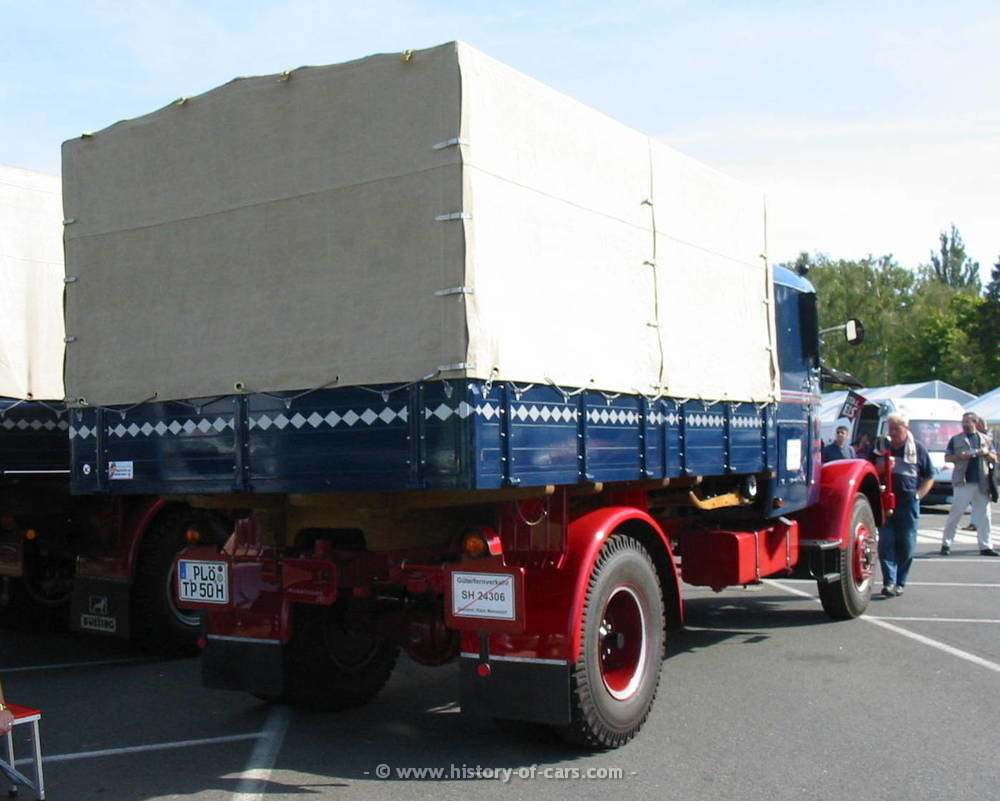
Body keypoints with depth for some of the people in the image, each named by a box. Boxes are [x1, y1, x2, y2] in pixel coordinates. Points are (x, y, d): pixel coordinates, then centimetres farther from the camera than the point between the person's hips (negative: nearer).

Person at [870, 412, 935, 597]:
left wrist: (918, 495, -2)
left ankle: (899, 582, 13)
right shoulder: (880, 447, 9)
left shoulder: (918, 449, 5)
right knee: (886, 543, -6)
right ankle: (889, 581, -7)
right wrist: (881, 469, -7)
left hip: (908, 503, -1)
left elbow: (929, 477, 11)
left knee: (907, 545, 2)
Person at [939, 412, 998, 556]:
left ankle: (985, 546, 11)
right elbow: (947, 458, 6)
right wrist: (960, 457, -12)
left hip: (982, 484, 3)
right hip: (963, 483, -3)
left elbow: (994, 459, 17)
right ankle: (946, 543, 4)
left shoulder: (985, 440, 15)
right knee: (955, 514, -3)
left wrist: (987, 454, -4)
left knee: (984, 515, 5)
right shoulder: (956, 440, 7)